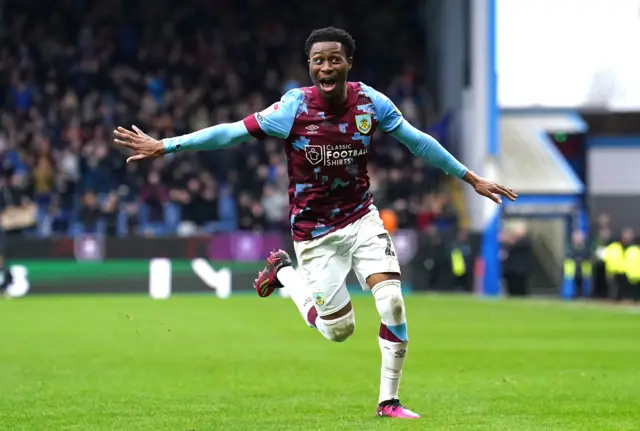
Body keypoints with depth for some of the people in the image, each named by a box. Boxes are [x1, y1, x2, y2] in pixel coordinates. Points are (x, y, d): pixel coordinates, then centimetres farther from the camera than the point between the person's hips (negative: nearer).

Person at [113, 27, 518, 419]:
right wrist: (165, 146, -19)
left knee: (393, 302, -15)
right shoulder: (294, 108, -18)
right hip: (315, 232, -3)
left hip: (362, 219, 3)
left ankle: (389, 400, 2)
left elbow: (417, 141, 4)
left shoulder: (370, 102, -8)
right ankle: (284, 273, 31)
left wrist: (471, 178, 9)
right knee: (340, 329, 3)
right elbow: (230, 132, -16)